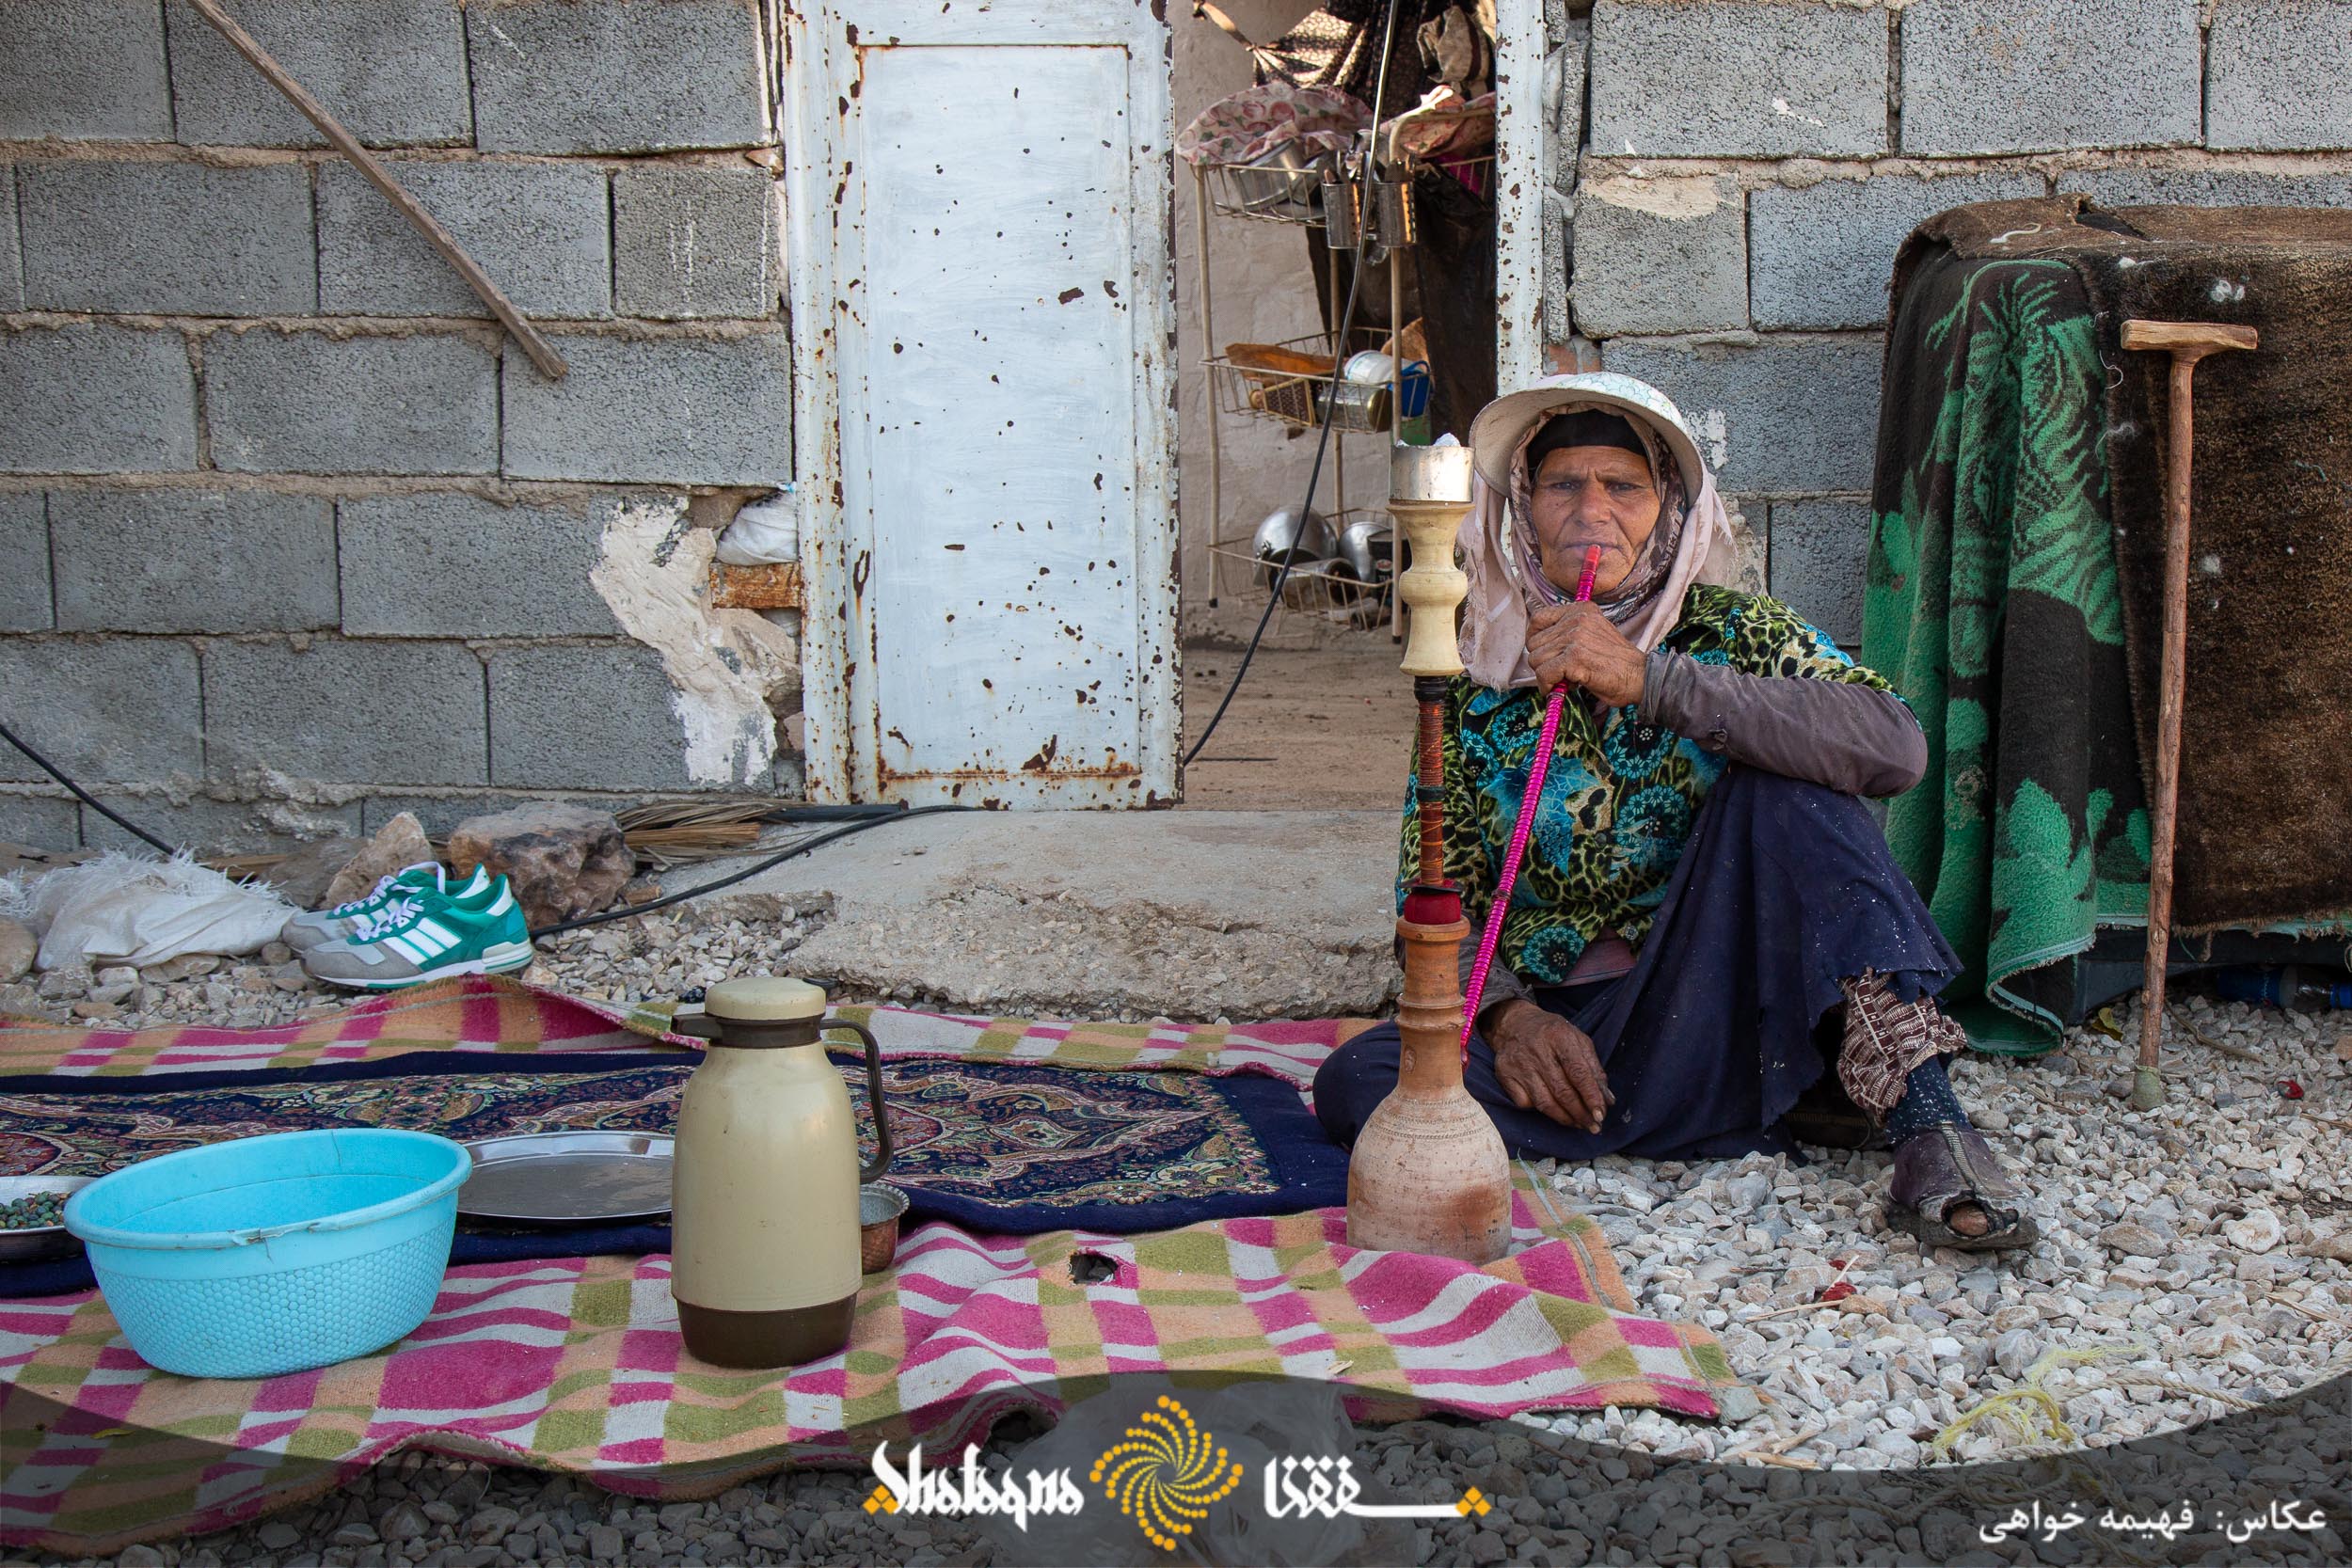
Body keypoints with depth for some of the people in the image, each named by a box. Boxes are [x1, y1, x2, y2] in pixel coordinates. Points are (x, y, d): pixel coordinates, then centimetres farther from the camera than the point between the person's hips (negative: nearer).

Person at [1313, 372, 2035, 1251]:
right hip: (1562, 1028, 2)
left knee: (1783, 787, -23)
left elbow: (1894, 748, -20)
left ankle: (1924, 1121, -30)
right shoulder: (1475, 681, 5)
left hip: (1716, 1004, -2)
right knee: (1355, 1085, -27)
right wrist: (1507, 1014, -18)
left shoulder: (1734, 634, 0)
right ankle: (1784, 1112, -19)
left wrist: (1651, 681, -25)